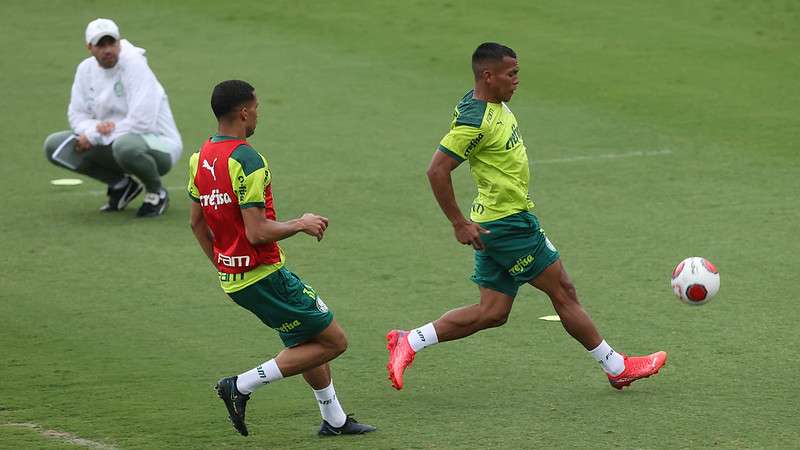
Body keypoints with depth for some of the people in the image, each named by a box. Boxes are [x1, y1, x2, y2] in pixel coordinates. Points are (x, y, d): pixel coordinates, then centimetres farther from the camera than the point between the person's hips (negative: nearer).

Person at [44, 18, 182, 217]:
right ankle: (121, 184, 6)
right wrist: (96, 128, -19)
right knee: (54, 145, -8)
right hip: (111, 144, 7)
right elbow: (77, 115, 6)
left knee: (125, 145, -42)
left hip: (158, 142, -7)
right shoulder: (86, 69, 1)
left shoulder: (134, 65, -20)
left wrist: (94, 137, -20)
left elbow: (142, 122, -27)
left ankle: (156, 193, -8)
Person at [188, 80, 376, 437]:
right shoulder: (247, 160, -22)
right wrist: (301, 224, -9)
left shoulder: (201, 158, 6)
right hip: (263, 276, -10)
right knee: (333, 341, -1)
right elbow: (257, 232, -26)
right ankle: (242, 386, -4)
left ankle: (334, 420, 29)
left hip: (231, 274, 10)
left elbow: (197, 223, 15)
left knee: (308, 340, 23)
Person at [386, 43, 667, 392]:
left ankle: (408, 343, 9)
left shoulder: (497, 106, 8)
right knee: (563, 292, 1)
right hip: (507, 225, -10)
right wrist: (459, 224, -20)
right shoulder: (475, 121, -22)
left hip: (496, 224, 10)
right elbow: (437, 170, -24)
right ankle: (616, 368, 12)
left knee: (492, 313, 10)